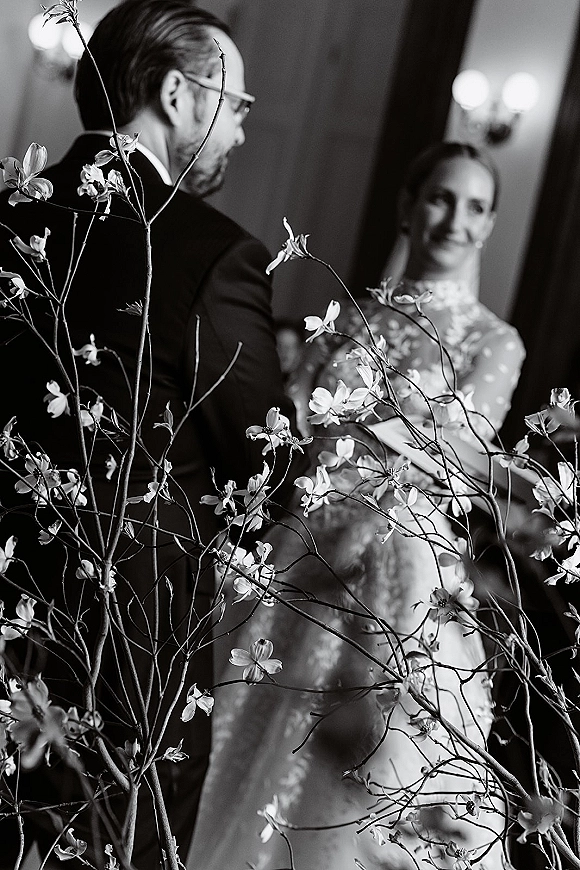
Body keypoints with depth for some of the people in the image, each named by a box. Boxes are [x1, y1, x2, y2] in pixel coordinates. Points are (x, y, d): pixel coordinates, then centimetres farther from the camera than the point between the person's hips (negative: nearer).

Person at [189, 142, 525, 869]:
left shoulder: (492, 343, 1)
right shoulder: (352, 317, 11)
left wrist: (362, 522, -23)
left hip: (397, 578, -3)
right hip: (295, 563, 4)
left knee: (353, 801, 4)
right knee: (251, 775, 11)